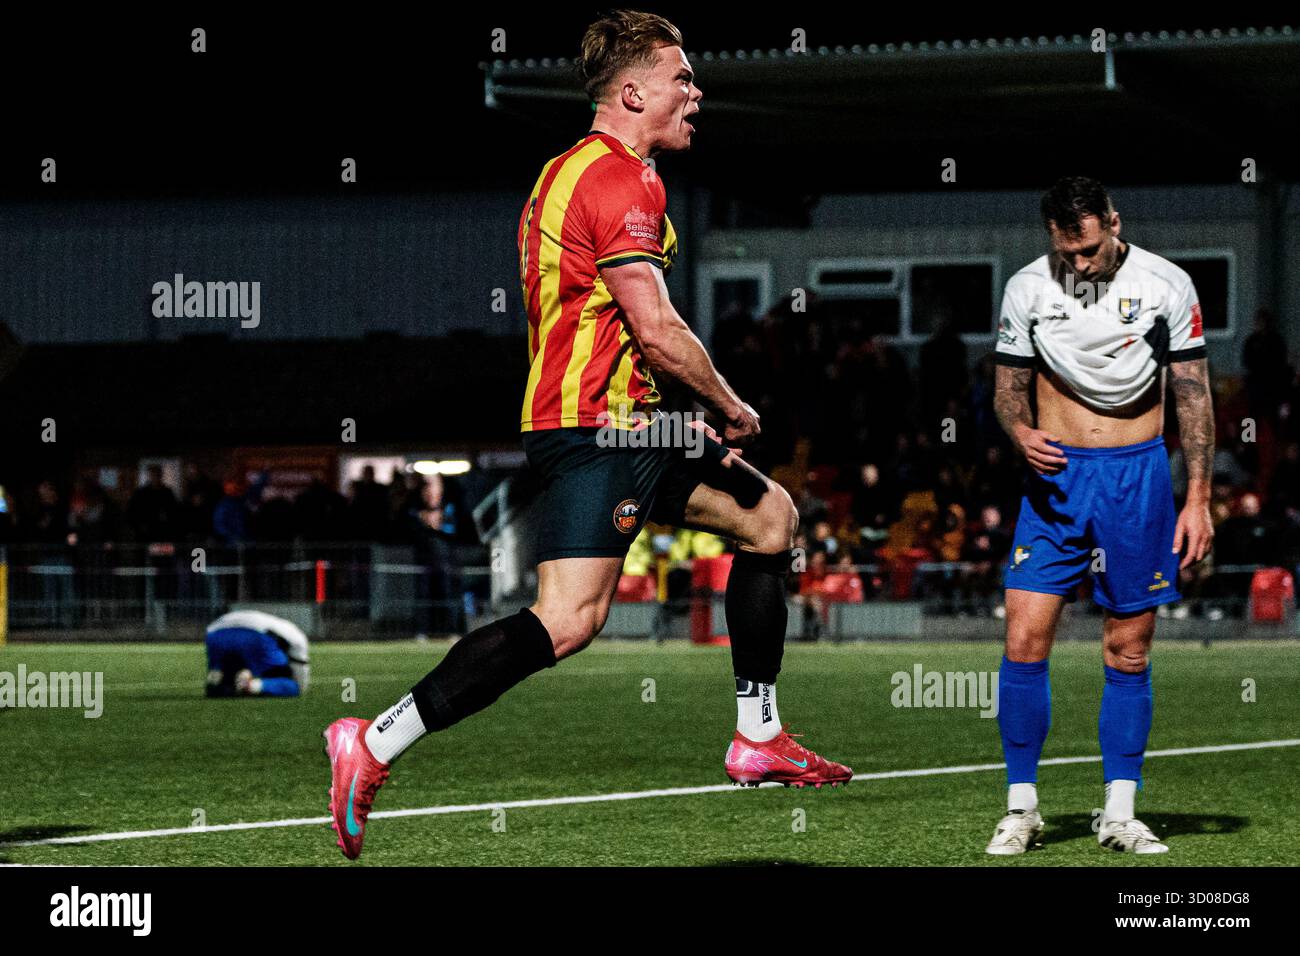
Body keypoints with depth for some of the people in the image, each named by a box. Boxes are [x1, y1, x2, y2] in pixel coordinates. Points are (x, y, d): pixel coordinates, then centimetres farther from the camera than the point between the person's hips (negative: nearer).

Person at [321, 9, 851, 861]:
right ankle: (375, 745, -22)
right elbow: (660, 333, -20)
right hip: (597, 425, -11)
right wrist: (731, 407, -3)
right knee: (570, 619, -22)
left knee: (771, 515, 19)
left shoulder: (574, 170, 19)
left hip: (621, 424, 11)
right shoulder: (622, 182, -14)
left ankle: (758, 741, 22)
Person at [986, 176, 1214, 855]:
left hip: (1138, 475, -1)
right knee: (1024, 640, -9)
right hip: (1055, 475, 1)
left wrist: (1198, 499, -4)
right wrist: (1021, 432, -15)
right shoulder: (1026, 289, 0)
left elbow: (1193, 396, 1)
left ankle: (1119, 816, 10)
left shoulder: (1165, 285, -4)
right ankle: (1021, 808, 1)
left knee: (1128, 651, 2)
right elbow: (1009, 388, 8)